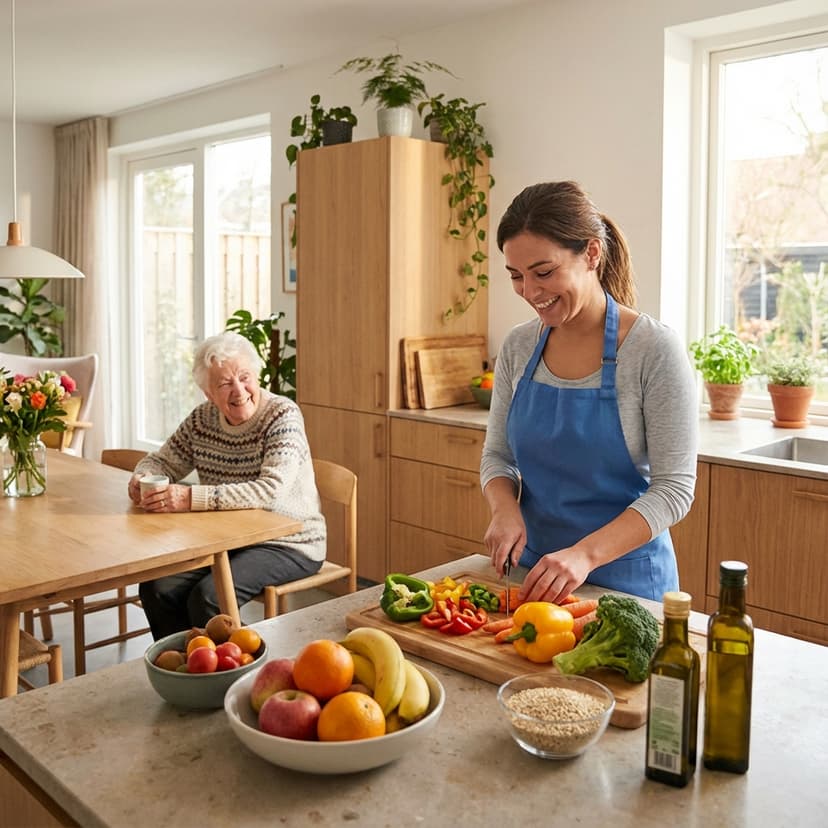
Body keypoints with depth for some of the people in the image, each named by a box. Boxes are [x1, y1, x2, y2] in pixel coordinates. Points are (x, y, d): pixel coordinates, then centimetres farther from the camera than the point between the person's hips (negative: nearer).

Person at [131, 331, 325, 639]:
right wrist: (141, 479, -12)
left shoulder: (283, 415, -17)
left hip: (287, 544, -6)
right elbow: (163, 461, 14)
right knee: (157, 588, -12)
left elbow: (272, 490, -30)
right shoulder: (202, 419, 2)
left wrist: (193, 498, -36)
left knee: (209, 597, -26)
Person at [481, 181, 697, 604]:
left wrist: (586, 553, -28)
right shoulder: (517, 346, -2)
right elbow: (497, 455, 6)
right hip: (534, 571, 4)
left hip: (626, 577, -4)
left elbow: (674, 487, -17)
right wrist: (505, 508, -14)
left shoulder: (654, 348, -17)